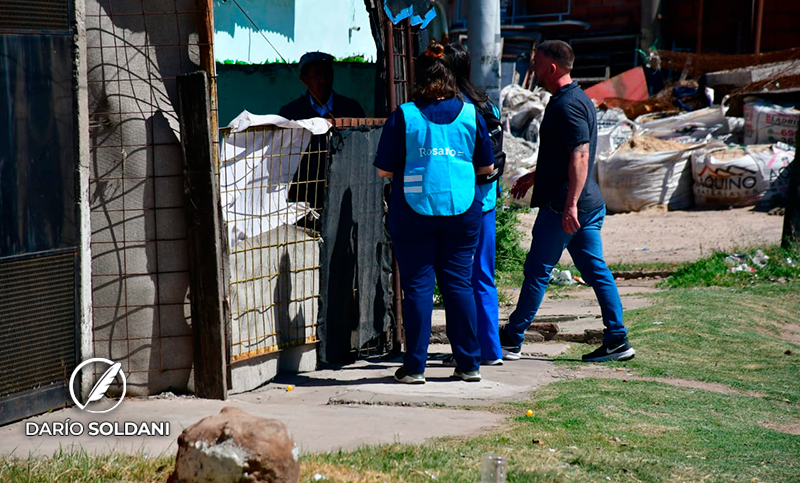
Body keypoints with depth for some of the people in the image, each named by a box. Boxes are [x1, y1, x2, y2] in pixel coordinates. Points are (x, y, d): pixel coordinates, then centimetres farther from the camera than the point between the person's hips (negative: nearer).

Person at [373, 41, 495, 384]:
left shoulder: (403, 116, -5)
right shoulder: (470, 115, 2)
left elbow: (384, 170, -2)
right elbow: (487, 167, 11)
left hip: (413, 210, -2)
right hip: (462, 210, 2)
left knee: (417, 286, 2)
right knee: (459, 284, 8)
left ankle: (414, 366, 3)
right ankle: (469, 364, 11)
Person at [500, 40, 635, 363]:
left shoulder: (566, 105, -16)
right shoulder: (577, 98, 16)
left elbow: (580, 156, -24)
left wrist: (570, 204, -28)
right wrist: (534, 176, 34)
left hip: (562, 205, -10)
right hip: (590, 203, 10)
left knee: (538, 270, -1)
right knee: (595, 269, 7)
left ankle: (511, 340, 7)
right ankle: (617, 341, 5)